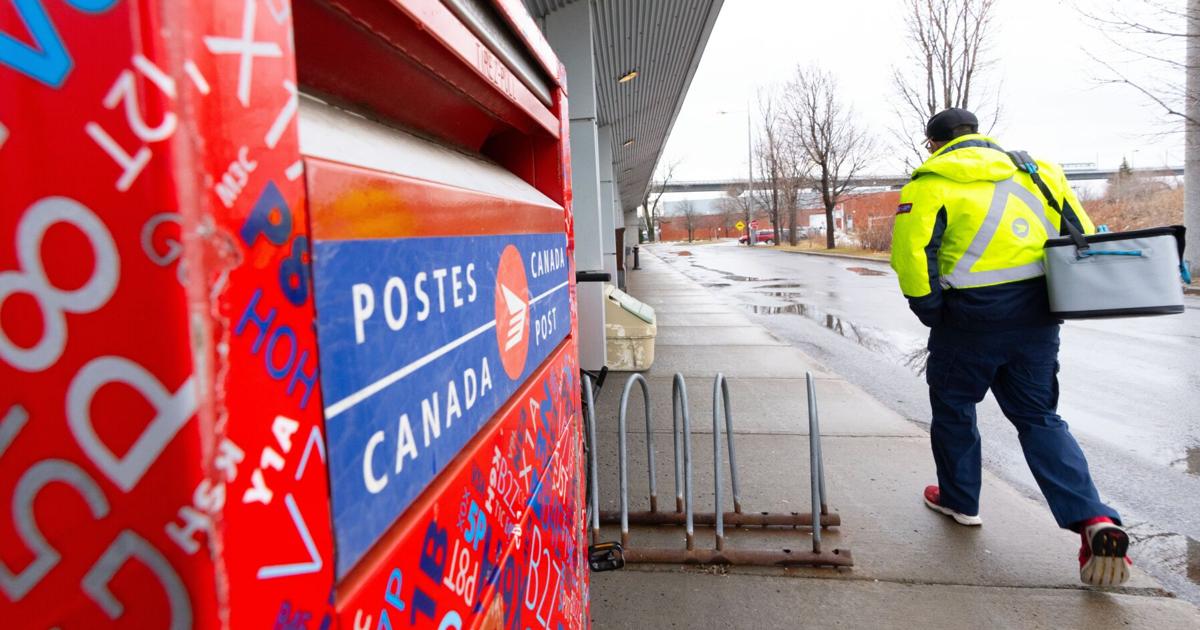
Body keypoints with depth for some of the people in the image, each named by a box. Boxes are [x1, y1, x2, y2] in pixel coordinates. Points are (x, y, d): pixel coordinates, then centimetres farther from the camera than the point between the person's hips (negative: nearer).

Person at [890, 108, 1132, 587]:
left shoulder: (931, 181, -6)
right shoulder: (1034, 169, 11)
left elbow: (911, 251, -17)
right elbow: (1083, 237, 10)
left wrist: (929, 310, -6)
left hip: (971, 315, -5)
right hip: (1036, 314, 5)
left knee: (953, 406, 17)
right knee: (1039, 417, 14)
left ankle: (959, 499, 32)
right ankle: (1094, 520, 0)